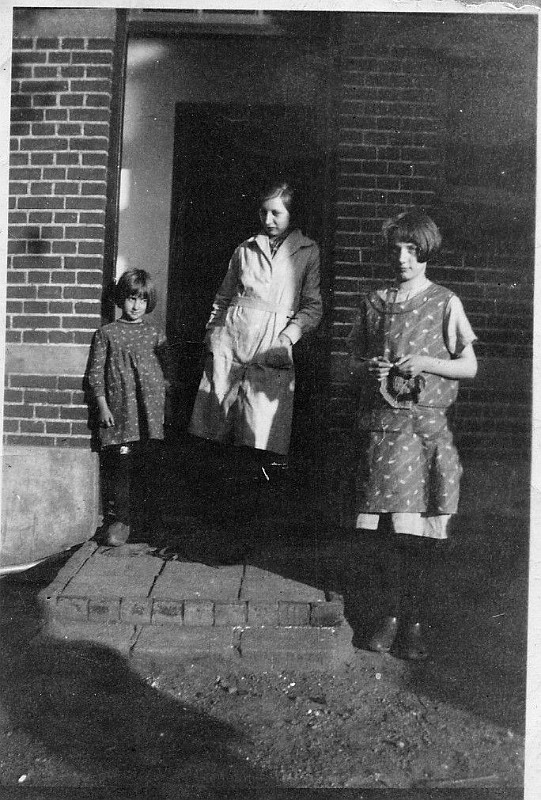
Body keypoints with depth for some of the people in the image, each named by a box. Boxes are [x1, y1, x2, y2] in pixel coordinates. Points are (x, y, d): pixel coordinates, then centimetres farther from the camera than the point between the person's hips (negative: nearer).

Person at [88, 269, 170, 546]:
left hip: (150, 411, 2)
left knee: (148, 466, 5)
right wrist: (102, 406, -4)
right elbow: (96, 372, 3)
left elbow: (165, 373, 13)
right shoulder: (106, 333, 5)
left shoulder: (155, 335, 11)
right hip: (119, 410, -2)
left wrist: (164, 406, 8)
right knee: (120, 464, -4)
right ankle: (120, 519, 5)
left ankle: (144, 518, 18)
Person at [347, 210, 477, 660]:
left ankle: (416, 622, 13)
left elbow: (470, 367, 3)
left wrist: (425, 362, -12)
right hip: (381, 424, 2)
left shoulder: (445, 303, 3)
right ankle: (392, 615, 19)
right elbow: (354, 362, 16)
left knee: (422, 530, -1)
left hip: (427, 425, -2)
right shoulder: (375, 302, 11)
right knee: (387, 526, 5)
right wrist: (368, 369, -7)